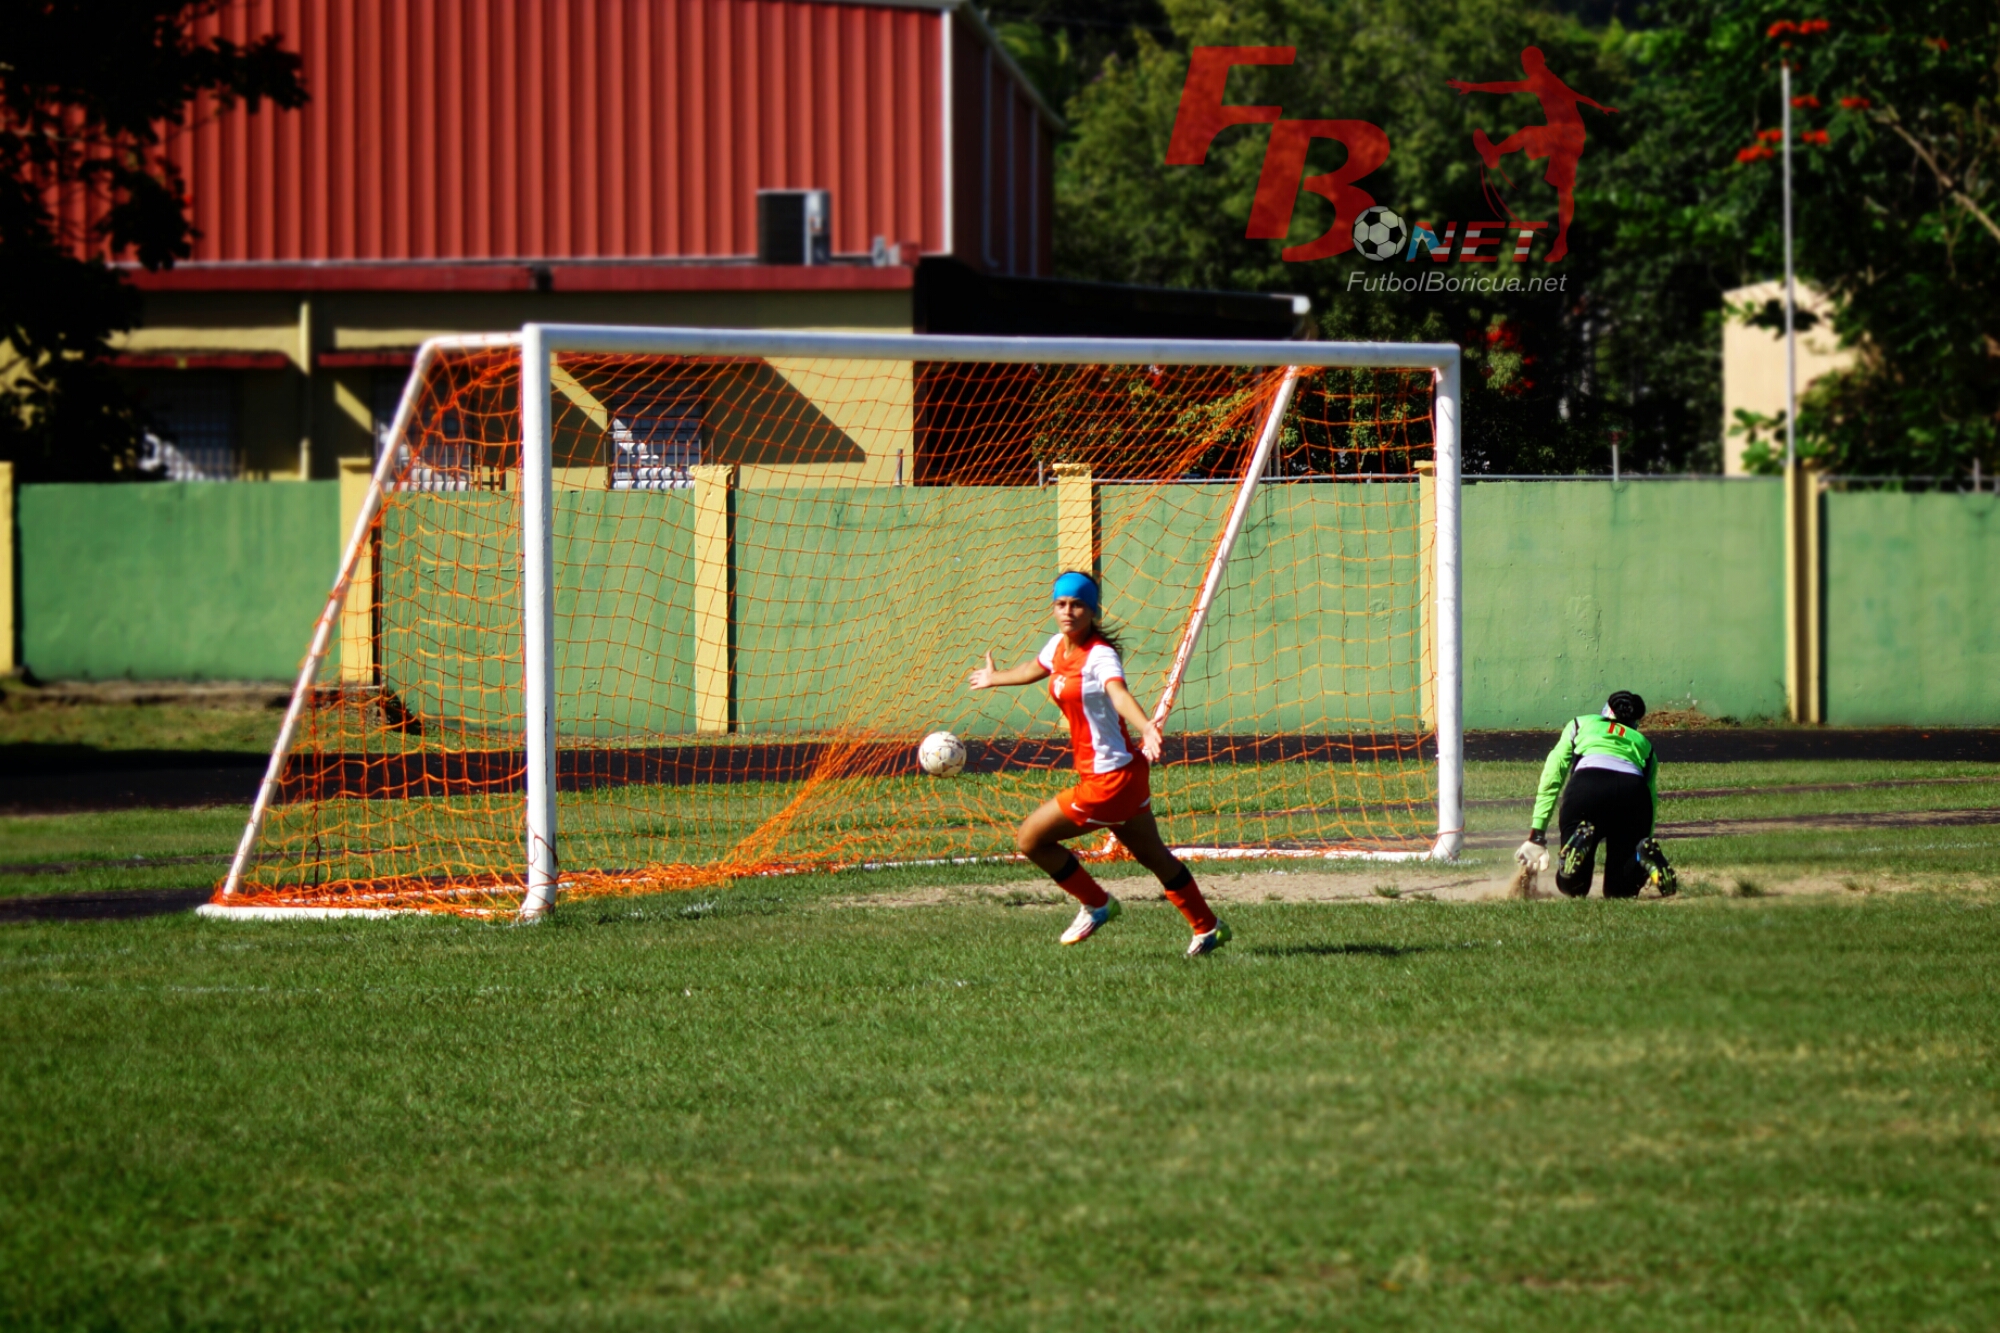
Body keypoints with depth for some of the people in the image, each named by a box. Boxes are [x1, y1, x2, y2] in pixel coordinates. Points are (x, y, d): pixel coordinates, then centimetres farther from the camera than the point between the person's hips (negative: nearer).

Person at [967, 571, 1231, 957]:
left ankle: (1096, 905, 12)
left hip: (1110, 777, -9)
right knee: (1153, 856, 18)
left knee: (1030, 839, -3)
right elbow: (1035, 669, 30)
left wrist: (1146, 729, -61)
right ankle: (1208, 928, 28)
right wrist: (995, 678, 50)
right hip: (1119, 775, 9)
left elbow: (1119, 693, -41)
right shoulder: (1058, 646, 6)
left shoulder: (1100, 656, -20)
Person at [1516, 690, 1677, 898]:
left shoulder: (1579, 725, 33)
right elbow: (1651, 798, 28)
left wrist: (1537, 834, 15)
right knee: (1619, 890, 11)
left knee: (1571, 887, 5)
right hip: (1634, 793, 1)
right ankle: (1645, 856, -22)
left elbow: (1551, 779, 21)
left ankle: (1580, 841, -28)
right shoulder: (1643, 743, 36)